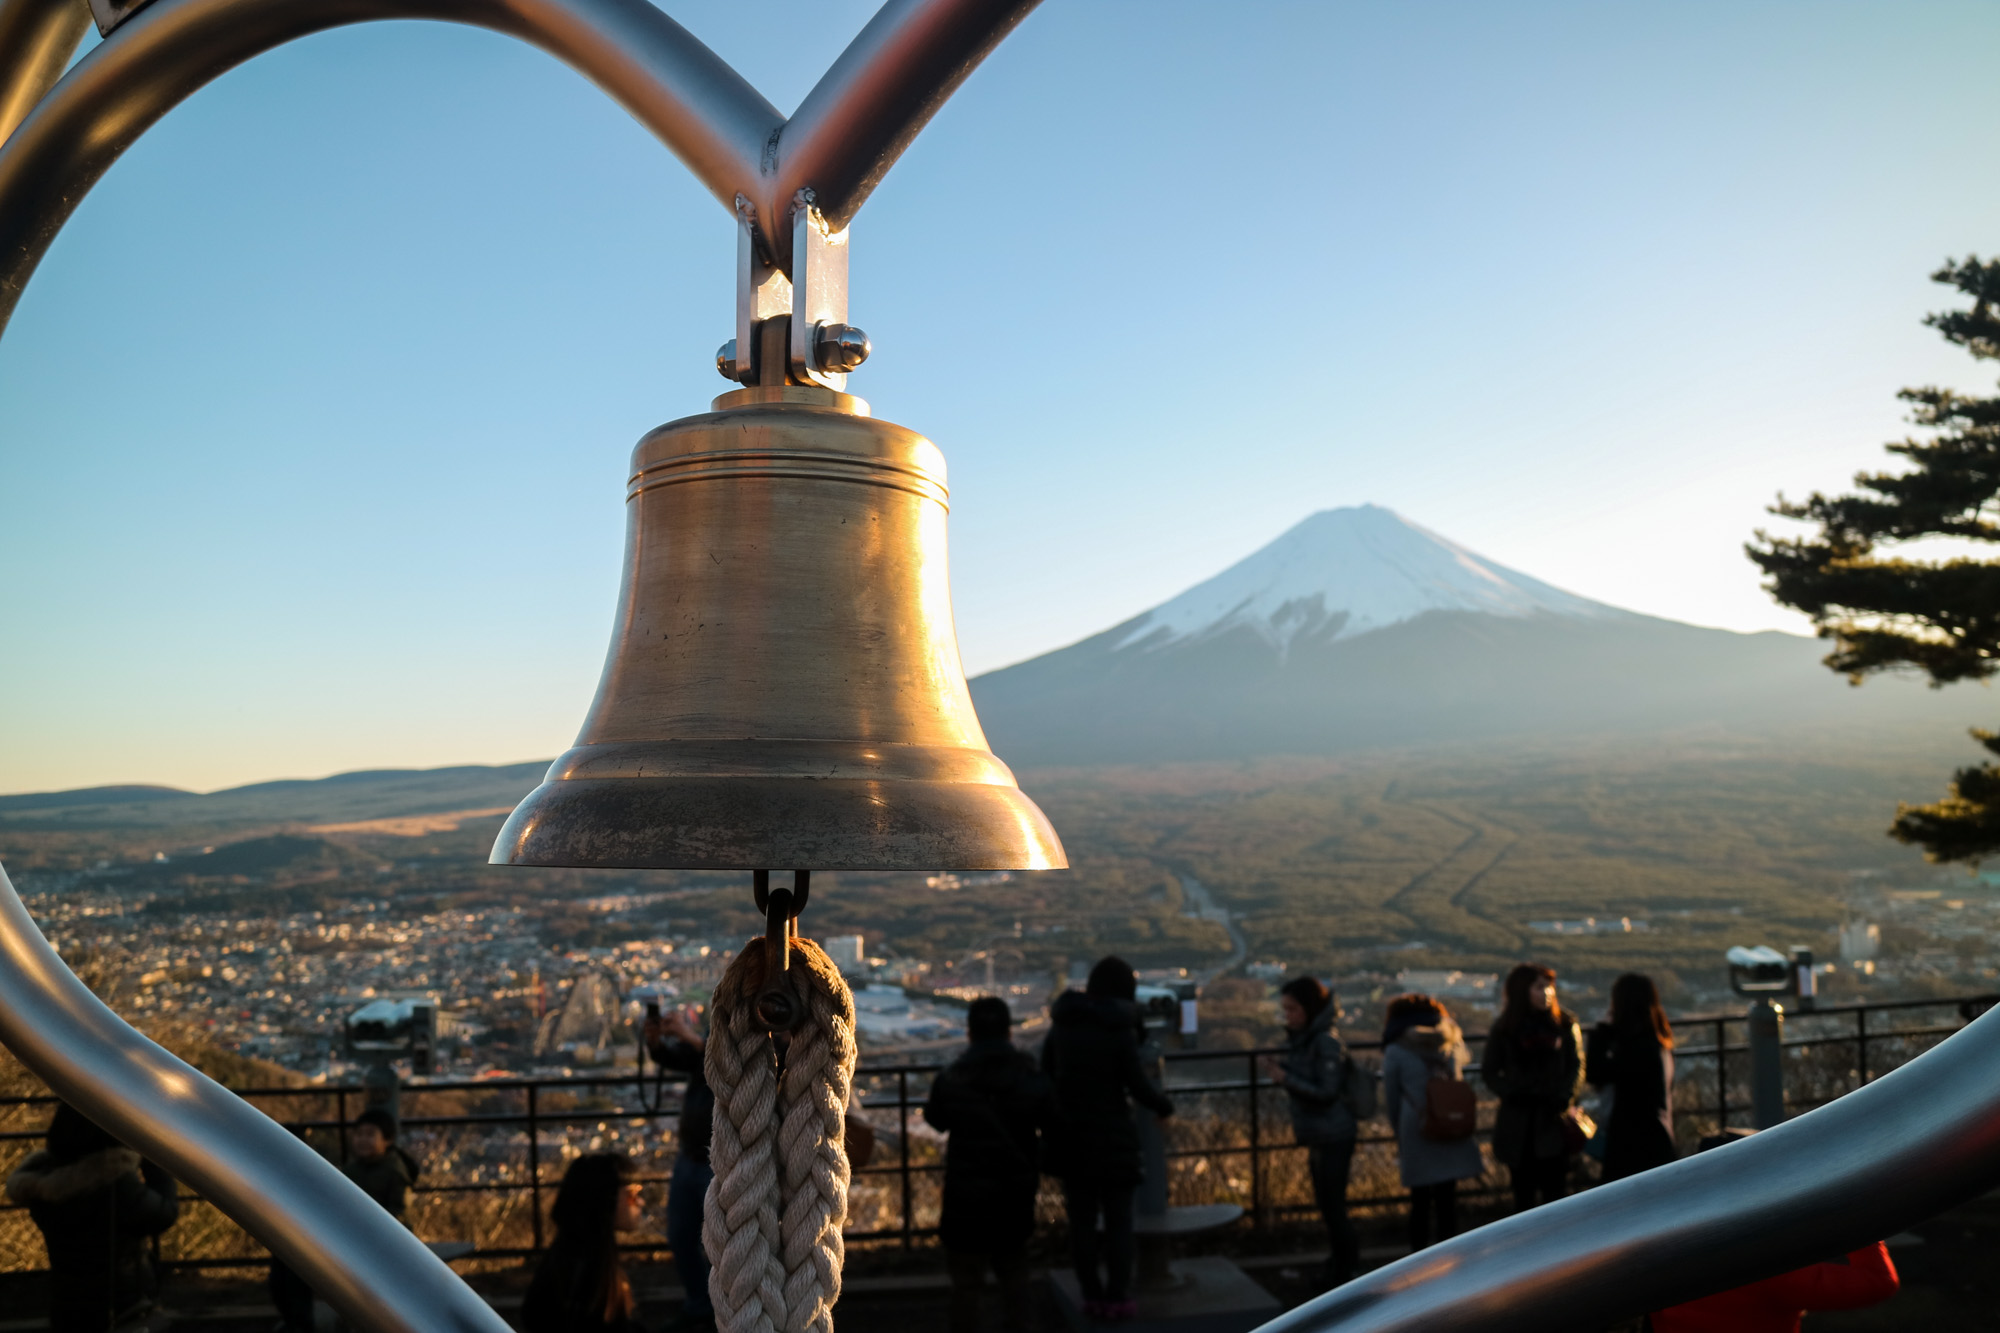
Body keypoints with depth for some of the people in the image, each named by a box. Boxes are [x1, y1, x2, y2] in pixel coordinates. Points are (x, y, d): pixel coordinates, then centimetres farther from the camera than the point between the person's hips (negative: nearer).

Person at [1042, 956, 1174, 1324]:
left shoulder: (1062, 1024, 3)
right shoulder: (1120, 1030, -14)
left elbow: (1046, 1073, 12)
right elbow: (1138, 1086, -13)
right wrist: (1165, 1106, 6)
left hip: (1070, 1135, 4)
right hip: (1111, 1136, -4)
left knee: (1082, 1218, 11)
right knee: (1117, 1220, 7)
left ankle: (1092, 1297, 16)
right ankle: (1117, 1299, 10)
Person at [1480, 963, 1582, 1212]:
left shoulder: (1565, 1024, 2)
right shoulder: (1504, 1028, 1)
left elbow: (1576, 1067, 2)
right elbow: (1489, 1070, 6)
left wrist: (1563, 1098, -12)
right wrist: (1510, 1094, -9)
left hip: (1553, 1119, 0)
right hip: (1518, 1120, 0)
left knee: (1556, 1191, -1)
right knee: (1523, 1191, 9)